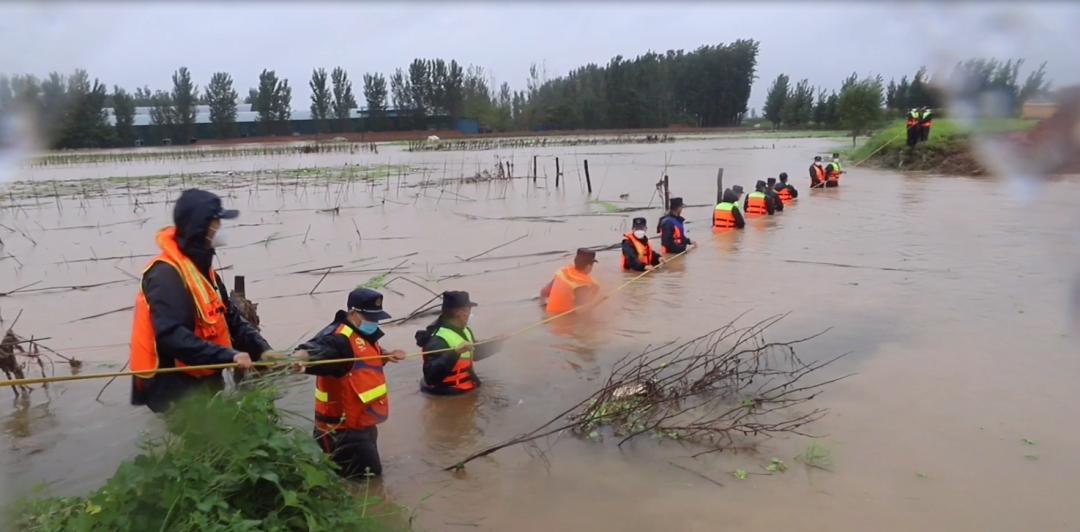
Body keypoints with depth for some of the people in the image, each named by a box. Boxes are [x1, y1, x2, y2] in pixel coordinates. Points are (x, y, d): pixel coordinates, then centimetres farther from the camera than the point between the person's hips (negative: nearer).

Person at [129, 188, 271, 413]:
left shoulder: (202, 268, 12)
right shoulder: (166, 274, -20)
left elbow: (231, 319, 11)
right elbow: (171, 336, -30)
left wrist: (262, 349, -3)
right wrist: (227, 355, -33)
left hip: (205, 383, 10)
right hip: (175, 389, -10)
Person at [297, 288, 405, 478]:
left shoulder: (364, 334, 9)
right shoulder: (338, 338, -24)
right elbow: (316, 350, -45)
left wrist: (388, 356, 13)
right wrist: (299, 358, -65)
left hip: (361, 422, 10)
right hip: (343, 428, -10)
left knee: (368, 472, 25)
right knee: (367, 476, -5)